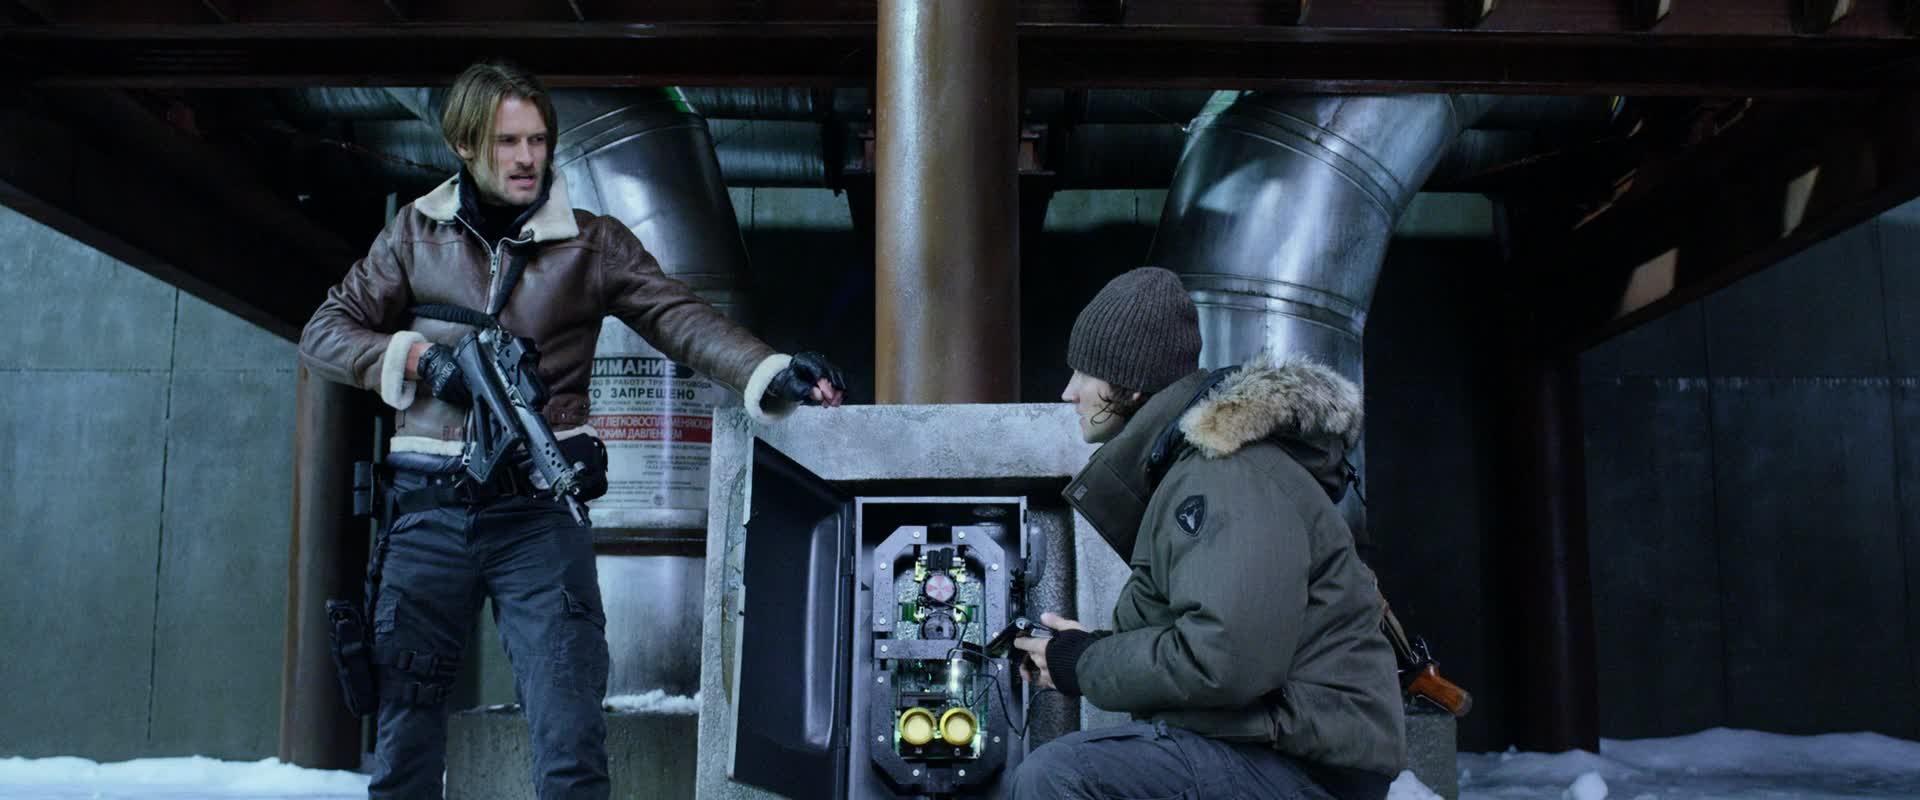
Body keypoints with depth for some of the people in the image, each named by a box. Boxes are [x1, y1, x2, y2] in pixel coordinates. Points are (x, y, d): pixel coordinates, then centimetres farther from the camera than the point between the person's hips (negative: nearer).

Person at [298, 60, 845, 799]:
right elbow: (324, 333, 12)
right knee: (403, 735, 11)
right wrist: (417, 358, -7)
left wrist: (772, 376, -27)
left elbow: (685, 321, -9)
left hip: (539, 511, -2)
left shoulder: (591, 245, 3)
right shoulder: (417, 233, 9)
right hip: (430, 510, 2)